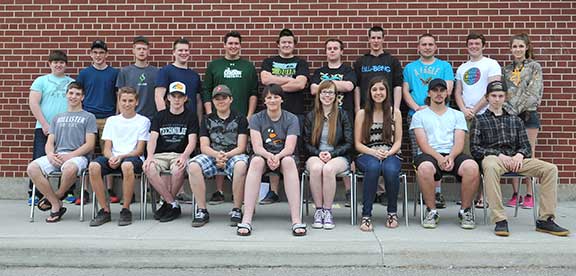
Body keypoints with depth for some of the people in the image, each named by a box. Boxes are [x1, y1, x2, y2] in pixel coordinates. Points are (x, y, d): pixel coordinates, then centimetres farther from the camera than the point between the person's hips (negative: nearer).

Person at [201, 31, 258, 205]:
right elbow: (206, 92, 9)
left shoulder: (248, 67, 13)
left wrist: (249, 116, -1)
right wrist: (209, 114, -2)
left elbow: (254, 93, 9)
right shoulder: (214, 66, 12)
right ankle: (219, 192, 7)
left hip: (242, 118, 0)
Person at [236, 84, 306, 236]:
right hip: (263, 156, 0)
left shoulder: (291, 119, 3)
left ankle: (296, 220, -41)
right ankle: (246, 220, -41)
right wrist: (268, 156, -31)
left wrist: (277, 156, -32)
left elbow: (289, 147, -10)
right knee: (256, 161, -35)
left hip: (284, 156, 0)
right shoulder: (256, 118, 4)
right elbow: (257, 147, -9)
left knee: (289, 160, -35)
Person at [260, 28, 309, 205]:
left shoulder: (300, 63, 12)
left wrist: (276, 84, -4)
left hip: (295, 113, -1)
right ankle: (273, 192, 6)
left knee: (294, 153, -1)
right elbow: (265, 79, -3)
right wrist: (289, 80, -4)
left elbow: (300, 84, -6)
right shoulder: (268, 62, 17)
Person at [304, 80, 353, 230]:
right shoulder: (311, 116, 12)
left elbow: (348, 143, 3)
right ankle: (318, 210, -25)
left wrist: (331, 153, -12)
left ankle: (327, 211, -25)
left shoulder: (342, 115, 8)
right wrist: (319, 153, -11)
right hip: (316, 156, 1)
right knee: (316, 168, -35)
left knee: (328, 169, -36)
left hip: (339, 157, -1)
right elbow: (307, 143, 9)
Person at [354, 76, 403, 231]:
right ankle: (366, 215, -29)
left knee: (390, 169, -36)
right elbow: (358, 144, 4)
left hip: (391, 155, 1)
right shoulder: (362, 114, 8)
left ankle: (392, 212, -11)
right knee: (373, 167, -37)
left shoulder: (395, 113, 11)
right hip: (367, 155, 0)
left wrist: (388, 153, -14)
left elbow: (398, 141, 7)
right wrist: (374, 152, -15)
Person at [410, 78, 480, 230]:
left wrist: (451, 157, -15)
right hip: (429, 155, -2)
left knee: (472, 167, -32)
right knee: (424, 168, -39)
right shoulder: (419, 115, 16)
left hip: (453, 155, 2)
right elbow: (423, 143, 1)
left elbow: (459, 142, 7)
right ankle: (431, 211, -18)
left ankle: (465, 210, -11)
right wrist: (439, 157, -17)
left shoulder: (457, 115, 22)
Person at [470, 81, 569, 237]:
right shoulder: (479, 120, 15)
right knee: (490, 166, -42)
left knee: (550, 169, -20)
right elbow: (475, 148, 4)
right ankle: (499, 220, -41)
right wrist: (499, 155, -10)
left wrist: (520, 154, -4)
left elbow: (526, 146, 20)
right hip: (492, 158, -4)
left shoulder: (515, 120, 27)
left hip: (515, 158, 4)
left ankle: (545, 219, -19)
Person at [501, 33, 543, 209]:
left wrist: (516, 109, -15)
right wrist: (506, 109, -5)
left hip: (528, 114, -3)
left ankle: (529, 195, 3)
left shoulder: (534, 67, 3)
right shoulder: (506, 70, 15)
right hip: (509, 115, 3)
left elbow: (534, 93, -7)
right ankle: (515, 194, 9)